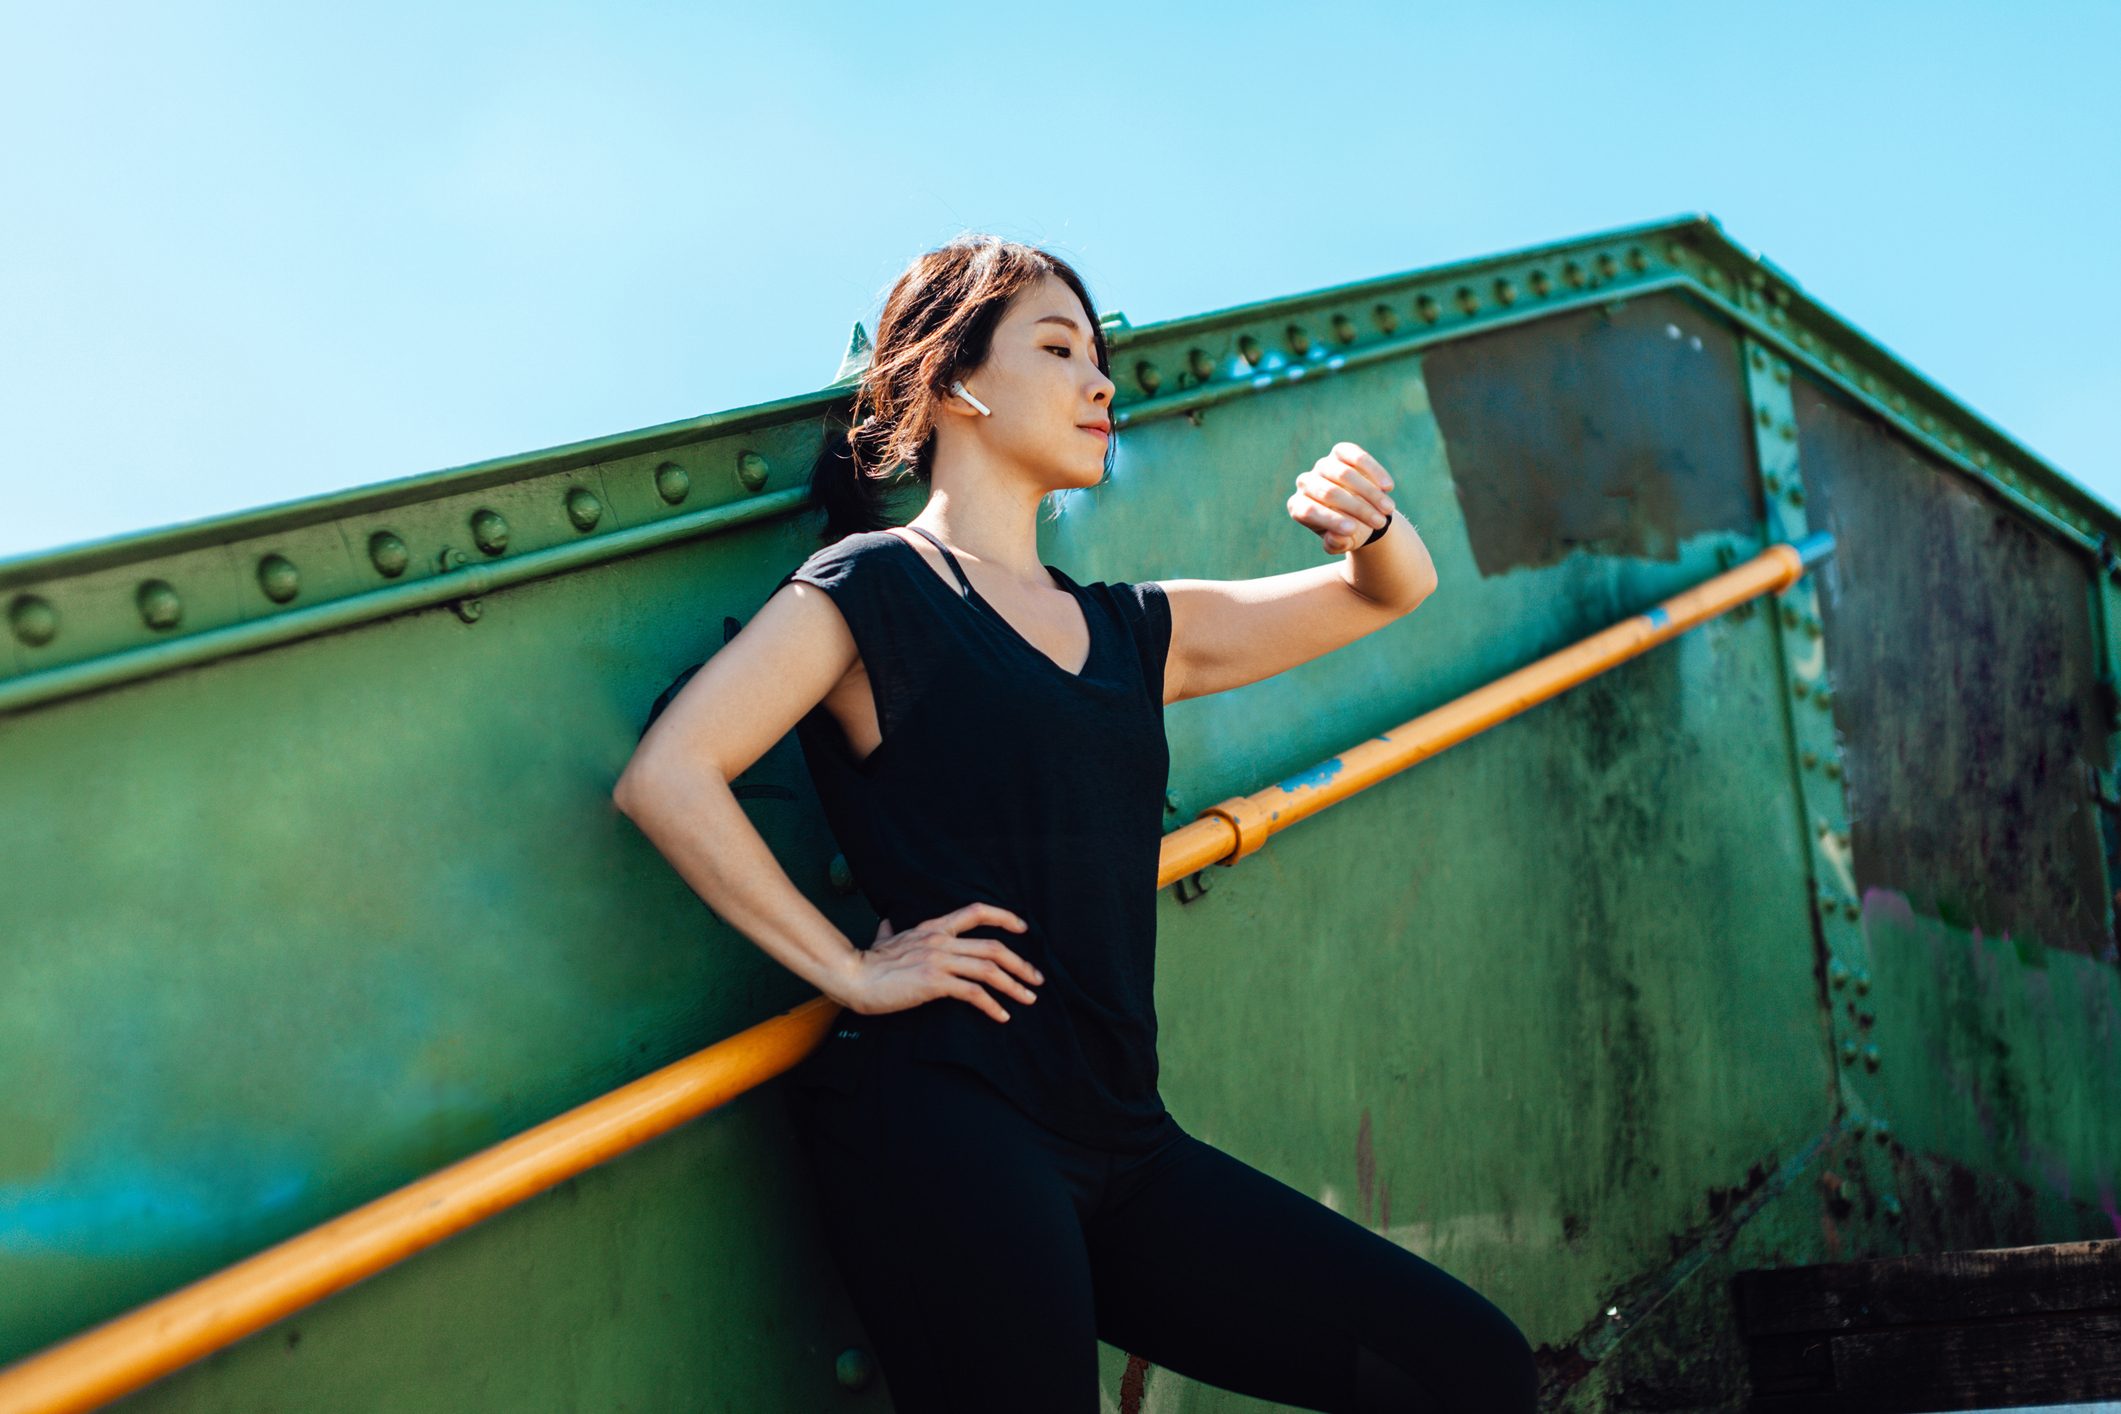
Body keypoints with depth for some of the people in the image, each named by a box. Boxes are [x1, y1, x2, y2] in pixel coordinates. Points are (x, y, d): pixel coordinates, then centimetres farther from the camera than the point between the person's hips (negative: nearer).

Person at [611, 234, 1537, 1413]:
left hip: (1120, 1141, 7)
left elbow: (1392, 594, 25)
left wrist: (1370, 522, 2)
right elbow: (667, 777, -12)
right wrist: (853, 972, -12)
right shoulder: (876, 586, 0)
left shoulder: (1132, 631, 19)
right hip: (946, 1127, -6)